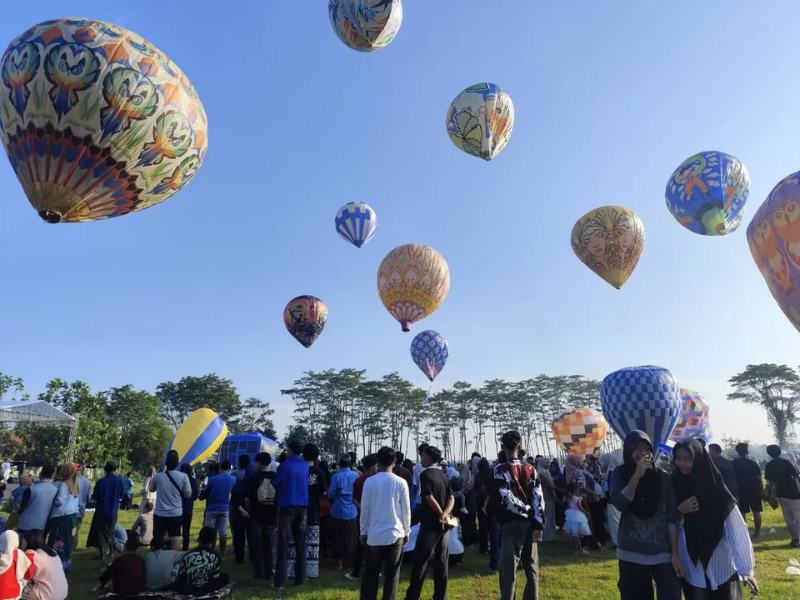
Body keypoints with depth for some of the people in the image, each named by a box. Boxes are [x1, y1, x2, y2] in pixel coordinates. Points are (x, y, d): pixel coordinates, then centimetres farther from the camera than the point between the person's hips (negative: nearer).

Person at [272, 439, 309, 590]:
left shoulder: (284, 466, -10)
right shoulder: (306, 466, 5)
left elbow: (274, 484, -1)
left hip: (287, 507, -4)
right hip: (302, 507, 4)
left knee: (283, 544, 0)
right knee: (300, 544, 10)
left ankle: (280, 581, -1)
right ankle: (300, 578, 13)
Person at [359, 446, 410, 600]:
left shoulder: (369, 482, -6)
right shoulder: (401, 483, -8)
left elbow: (365, 510, 0)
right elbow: (406, 510, -1)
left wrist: (363, 532, 12)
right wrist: (406, 532, 11)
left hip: (374, 535, 1)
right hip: (395, 534, -1)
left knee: (370, 573, 13)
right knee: (392, 574, 9)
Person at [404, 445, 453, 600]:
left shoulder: (425, 474, -12)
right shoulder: (442, 475, 9)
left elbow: (430, 498, -20)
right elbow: (451, 498, 3)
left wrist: (442, 514, -8)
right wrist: (445, 515, -10)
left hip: (430, 524, -7)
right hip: (442, 524, 7)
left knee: (420, 561, 1)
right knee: (441, 561, 10)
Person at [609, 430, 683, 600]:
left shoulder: (663, 477, -2)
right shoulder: (619, 475, -1)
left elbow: (672, 517, 0)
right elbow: (619, 504, -17)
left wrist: (675, 553, -3)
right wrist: (637, 475, -21)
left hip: (662, 553, 0)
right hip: (631, 554, 0)